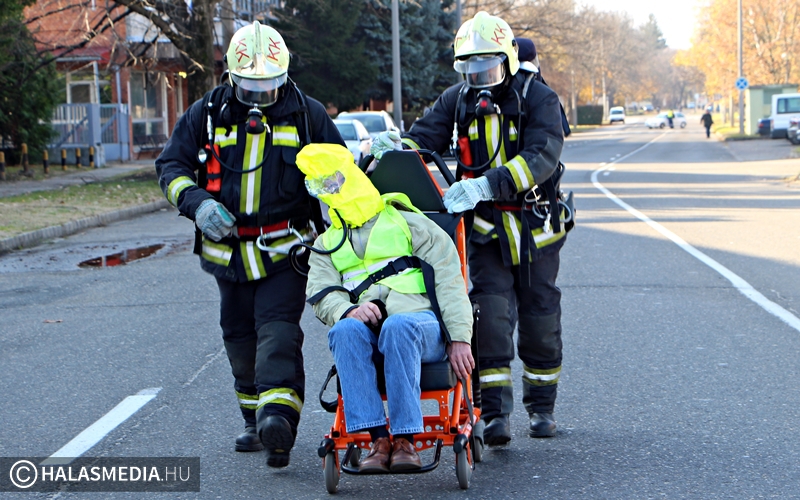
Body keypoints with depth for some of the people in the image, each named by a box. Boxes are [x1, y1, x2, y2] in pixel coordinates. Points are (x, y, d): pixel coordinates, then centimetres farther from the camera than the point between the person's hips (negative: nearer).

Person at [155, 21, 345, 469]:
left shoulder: (307, 114, 1)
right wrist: (197, 203, -14)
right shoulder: (207, 114, 3)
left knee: (277, 330, -20)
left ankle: (278, 414, -33)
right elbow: (171, 165, 5)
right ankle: (255, 420, 24)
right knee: (240, 339, 10)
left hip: (285, 249, -3)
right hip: (229, 247, 3)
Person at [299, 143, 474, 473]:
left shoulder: (406, 223, 16)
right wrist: (348, 310, -16)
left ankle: (405, 438, -36)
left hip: (419, 322, -2)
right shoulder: (326, 245, 27)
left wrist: (459, 338, -5)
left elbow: (449, 279, 8)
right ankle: (378, 437, -36)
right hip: (364, 327, 2)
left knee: (398, 326, -39)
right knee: (345, 330, -34)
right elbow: (321, 294, 10)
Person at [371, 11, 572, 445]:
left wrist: (485, 185, -37)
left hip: (535, 225, -1)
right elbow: (423, 139, -1)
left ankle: (541, 406, 26)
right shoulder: (457, 100, 2)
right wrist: (394, 148, -26)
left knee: (540, 317, 9)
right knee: (491, 314, -12)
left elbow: (541, 158, -24)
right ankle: (495, 413, -10)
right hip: (485, 227, 1)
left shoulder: (538, 99, -11)